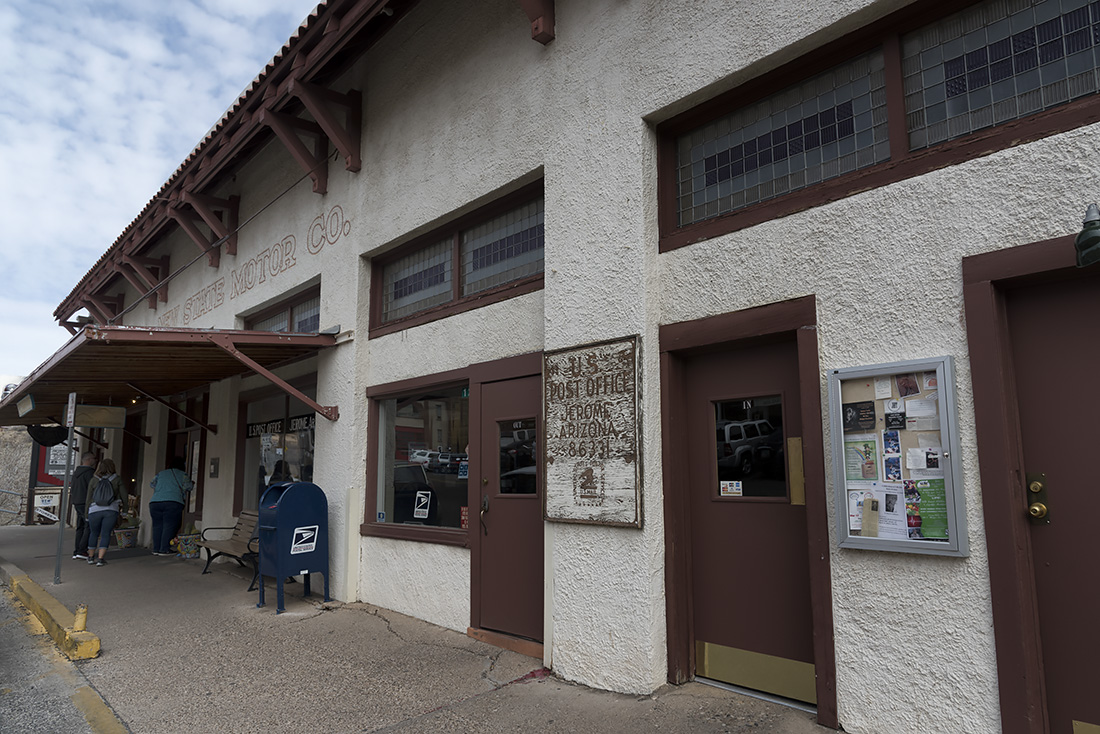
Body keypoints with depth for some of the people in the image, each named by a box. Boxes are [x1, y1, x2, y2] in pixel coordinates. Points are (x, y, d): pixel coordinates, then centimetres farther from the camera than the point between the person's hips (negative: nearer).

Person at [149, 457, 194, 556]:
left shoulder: (161, 474, 22)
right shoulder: (183, 475, 10)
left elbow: (152, 484, 26)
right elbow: (188, 487, 4)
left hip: (155, 502, 5)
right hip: (173, 502, -5)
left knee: (157, 526, 9)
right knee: (169, 526, -3)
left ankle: (156, 549, 9)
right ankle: (164, 549, -8)